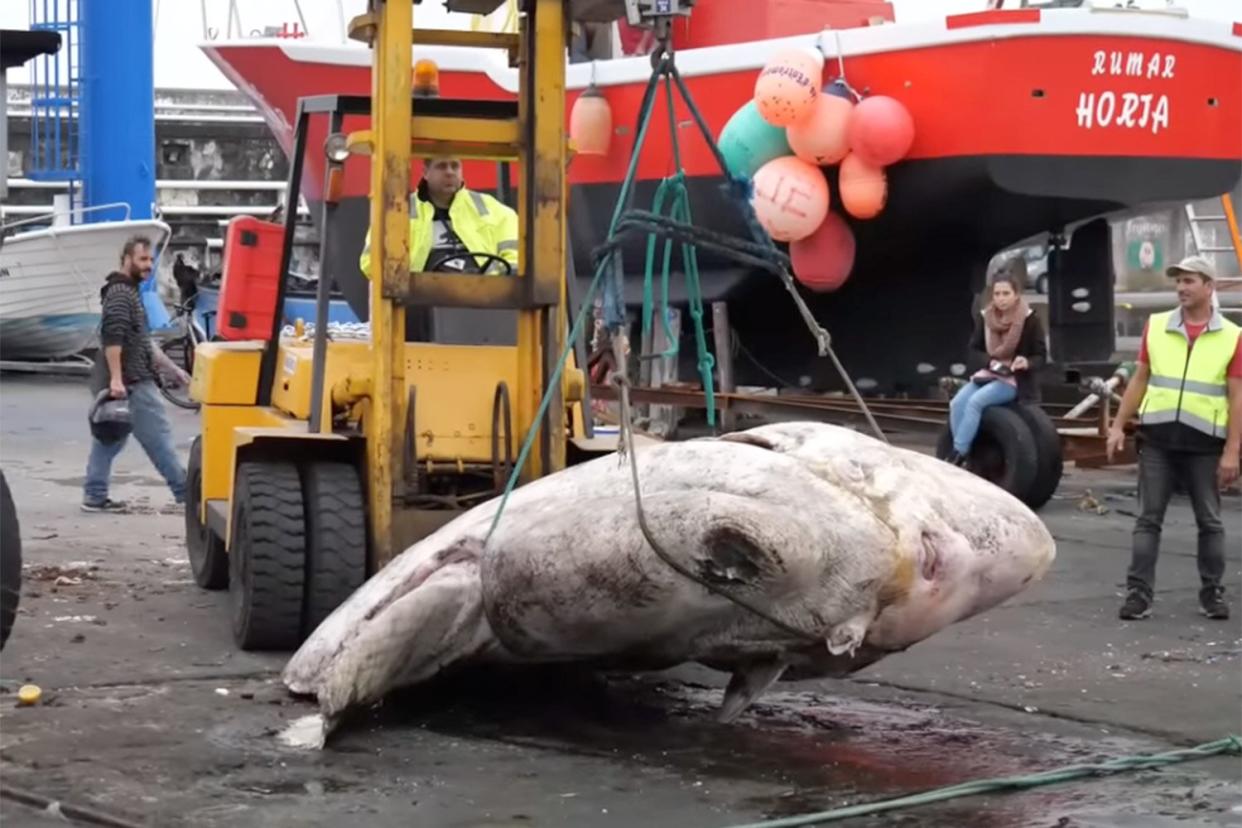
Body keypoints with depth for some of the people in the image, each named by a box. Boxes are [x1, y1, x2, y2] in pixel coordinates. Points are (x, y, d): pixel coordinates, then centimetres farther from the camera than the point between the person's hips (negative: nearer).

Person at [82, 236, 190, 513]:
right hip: (131, 383, -10)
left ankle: (94, 496, 10)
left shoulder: (129, 292, 21)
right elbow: (112, 339, -24)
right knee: (158, 435, -5)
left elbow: (142, 342, 25)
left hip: (126, 381, 10)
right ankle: (184, 491, 0)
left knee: (109, 437, 9)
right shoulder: (120, 293, -13)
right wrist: (116, 379, -30)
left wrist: (173, 369, 24)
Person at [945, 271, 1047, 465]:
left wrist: (1027, 363, -26)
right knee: (957, 403, -22)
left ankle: (957, 455, -27)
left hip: (1015, 379, -5)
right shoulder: (984, 318, 5)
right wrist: (990, 362, -13)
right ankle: (965, 453, -21)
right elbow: (973, 351, 8)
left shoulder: (1029, 320, -6)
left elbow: (1041, 356, -2)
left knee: (975, 402, -29)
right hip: (986, 374, 5)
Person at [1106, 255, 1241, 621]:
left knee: (1210, 522, 8)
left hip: (1205, 443, -1)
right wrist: (1119, 425, 4)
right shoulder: (1156, 326, 6)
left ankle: (1213, 593, 18)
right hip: (1157, 439, 1)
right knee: (1148, 519, 2)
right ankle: (1138, 593, 3)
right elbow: (1140, 379, 11)